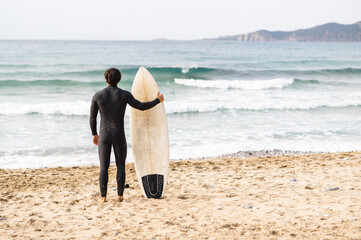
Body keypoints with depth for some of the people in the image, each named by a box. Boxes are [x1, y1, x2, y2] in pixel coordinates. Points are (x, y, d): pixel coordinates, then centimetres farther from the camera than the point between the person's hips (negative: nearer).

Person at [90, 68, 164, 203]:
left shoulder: (97, 95, -4)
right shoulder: (124, 95, -9)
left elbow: (92, 117, 2)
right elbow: (141, 106, -4)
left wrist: (94, 134, 17)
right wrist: (157, 100, 11)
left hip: (104, 135, 1)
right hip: (119, 135, -1)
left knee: (104, 166, 5)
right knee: (121, 165, 11)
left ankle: (103, 196, 3)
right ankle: (120, 195, 7)